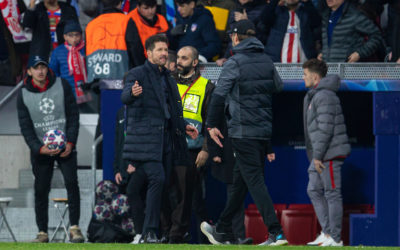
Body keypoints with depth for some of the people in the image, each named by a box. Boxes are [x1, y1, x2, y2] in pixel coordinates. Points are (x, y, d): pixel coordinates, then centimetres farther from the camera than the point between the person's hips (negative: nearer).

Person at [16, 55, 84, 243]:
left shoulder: (62, 86, 0)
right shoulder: (24, 95, 0)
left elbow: (73, 115, 1)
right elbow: (25, 127, -1)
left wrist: (70, 142, -9)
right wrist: (39, 148, -15)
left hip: (65, 147, 0)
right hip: (40, 150, 1)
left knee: (71, 182, -14)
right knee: (41, 190, -1)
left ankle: (74, 227, -12)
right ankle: (42, 232, 4)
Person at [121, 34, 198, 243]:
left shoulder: (167, 78, 22)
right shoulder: (137, 74, -2)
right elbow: (125, 97, -20)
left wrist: (183, 126, 17)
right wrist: (132, 93, -42)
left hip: (165, 139, 7)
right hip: (145, 138, -7)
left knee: (161, 183, 3)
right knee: (157, 178, -19)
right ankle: (149, 231, -17)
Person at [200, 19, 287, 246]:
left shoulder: (235, 62, -9)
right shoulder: (267, 61, 11)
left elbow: (219, 94, -10)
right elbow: (280, 90, 16)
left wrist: (212, 125, -1)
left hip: (243, 131, -7)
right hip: (265, 131, 7)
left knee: (255, 181, -8)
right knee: (240, 181, 15)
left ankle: (276, 232, -18)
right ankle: (223, 231, 25)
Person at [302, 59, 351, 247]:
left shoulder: (325, 96, -15)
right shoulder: (314, 96, 18)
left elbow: (325, 128, -21)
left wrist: (317, 155, -19)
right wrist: (315, 156, 22)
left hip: (331, 153, -11)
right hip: (321, 154, 11)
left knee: (332, 194, -6)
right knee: (314, 190, 11)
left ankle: (335, 238, -3)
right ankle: (327, 232, 11)